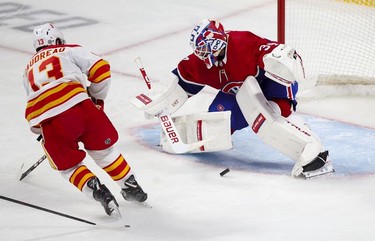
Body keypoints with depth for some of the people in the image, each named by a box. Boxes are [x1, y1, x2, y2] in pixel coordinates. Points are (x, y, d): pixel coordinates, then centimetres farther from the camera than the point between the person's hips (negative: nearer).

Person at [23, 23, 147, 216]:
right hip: (78, 104, -1)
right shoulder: (70, 50, 22)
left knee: (69, 166, 16)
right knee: (103, 150, 20)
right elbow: (100, 68, 8)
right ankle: (131, 187, 26)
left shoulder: (29, 69, 33)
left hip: (47, 121, 1)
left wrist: (39, 130, 50)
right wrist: (97, 99, 21)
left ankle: (98, 191, -6)